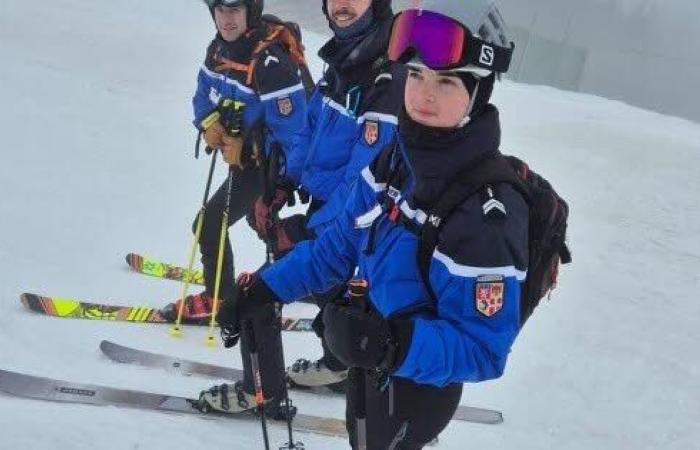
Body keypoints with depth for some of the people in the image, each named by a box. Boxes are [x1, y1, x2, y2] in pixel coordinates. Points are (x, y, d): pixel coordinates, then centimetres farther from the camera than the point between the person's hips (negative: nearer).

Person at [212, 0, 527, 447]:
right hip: (367, 363, 7)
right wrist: (264, 289, 0)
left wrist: (397, 344, -45)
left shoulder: (489, 213, -33)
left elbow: (483, 351, -30)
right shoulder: (394, 161, -8)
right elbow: (342, 243, 5)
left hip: (418, 388, -7)